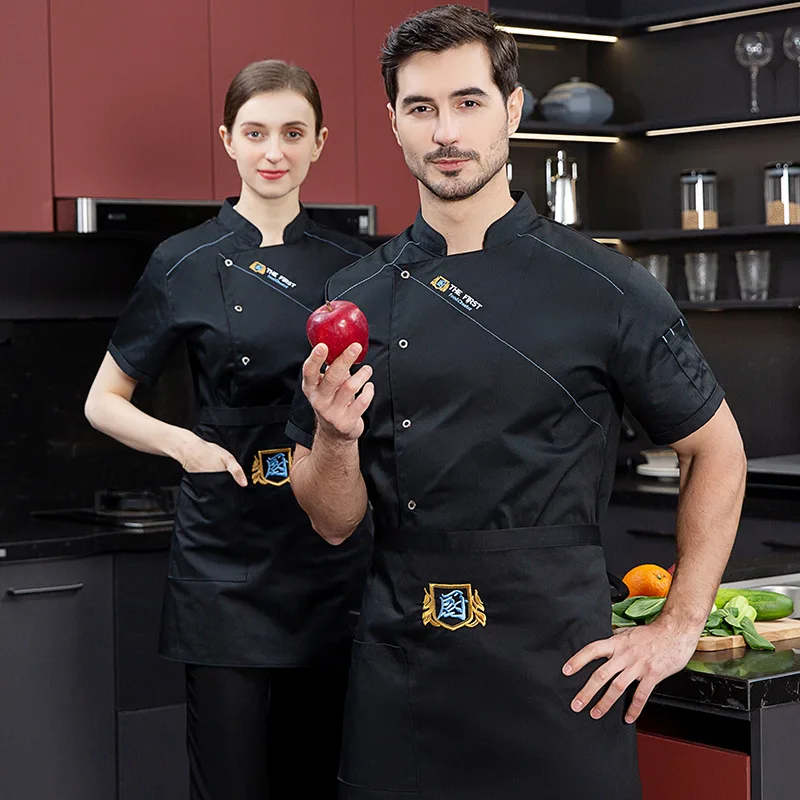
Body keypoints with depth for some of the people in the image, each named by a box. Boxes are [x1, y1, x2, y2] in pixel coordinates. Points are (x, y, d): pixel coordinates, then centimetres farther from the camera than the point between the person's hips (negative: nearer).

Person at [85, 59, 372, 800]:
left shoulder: (351, 266, 6)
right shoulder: (185, 265, -2)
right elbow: (104, 402, 3)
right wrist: (181, 442, -14)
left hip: (333, 549, 3)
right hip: (229, 552, -3)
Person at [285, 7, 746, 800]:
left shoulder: (604, 289, -4)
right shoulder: (352, 301, 4)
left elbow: (715, 451, 5)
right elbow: (335, 523, 6)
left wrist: (677, 628, 0)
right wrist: (336, 438, -14)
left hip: (557, 671, -2)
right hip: (399, 669, 3)